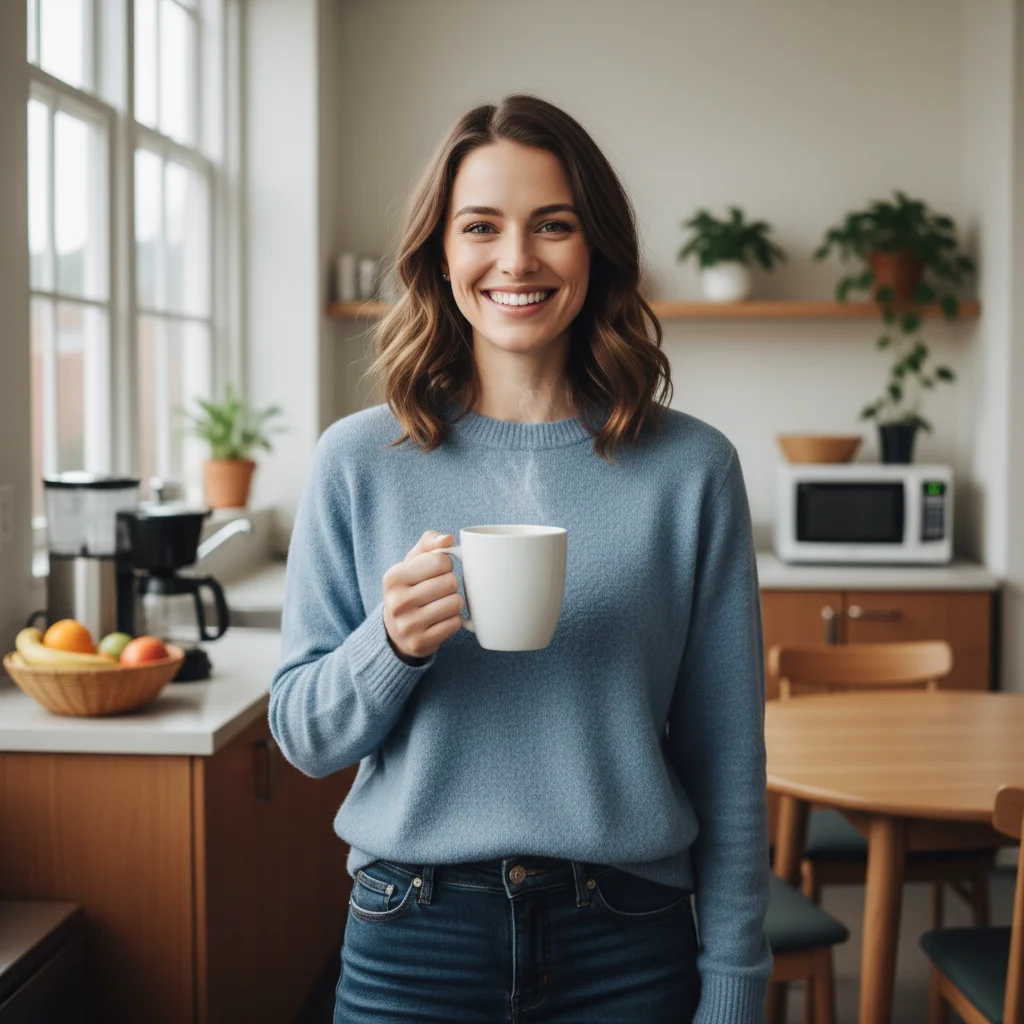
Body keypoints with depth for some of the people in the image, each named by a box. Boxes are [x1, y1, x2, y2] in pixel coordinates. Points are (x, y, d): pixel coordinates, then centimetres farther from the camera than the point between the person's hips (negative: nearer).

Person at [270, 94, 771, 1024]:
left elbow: (728, 762, -1)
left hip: (629, 946, 0)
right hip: (412, 940, 1)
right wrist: (390, 645, -19)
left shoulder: (690, 469, -4)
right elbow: (303, 736, 0)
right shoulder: (360, 461, -3)